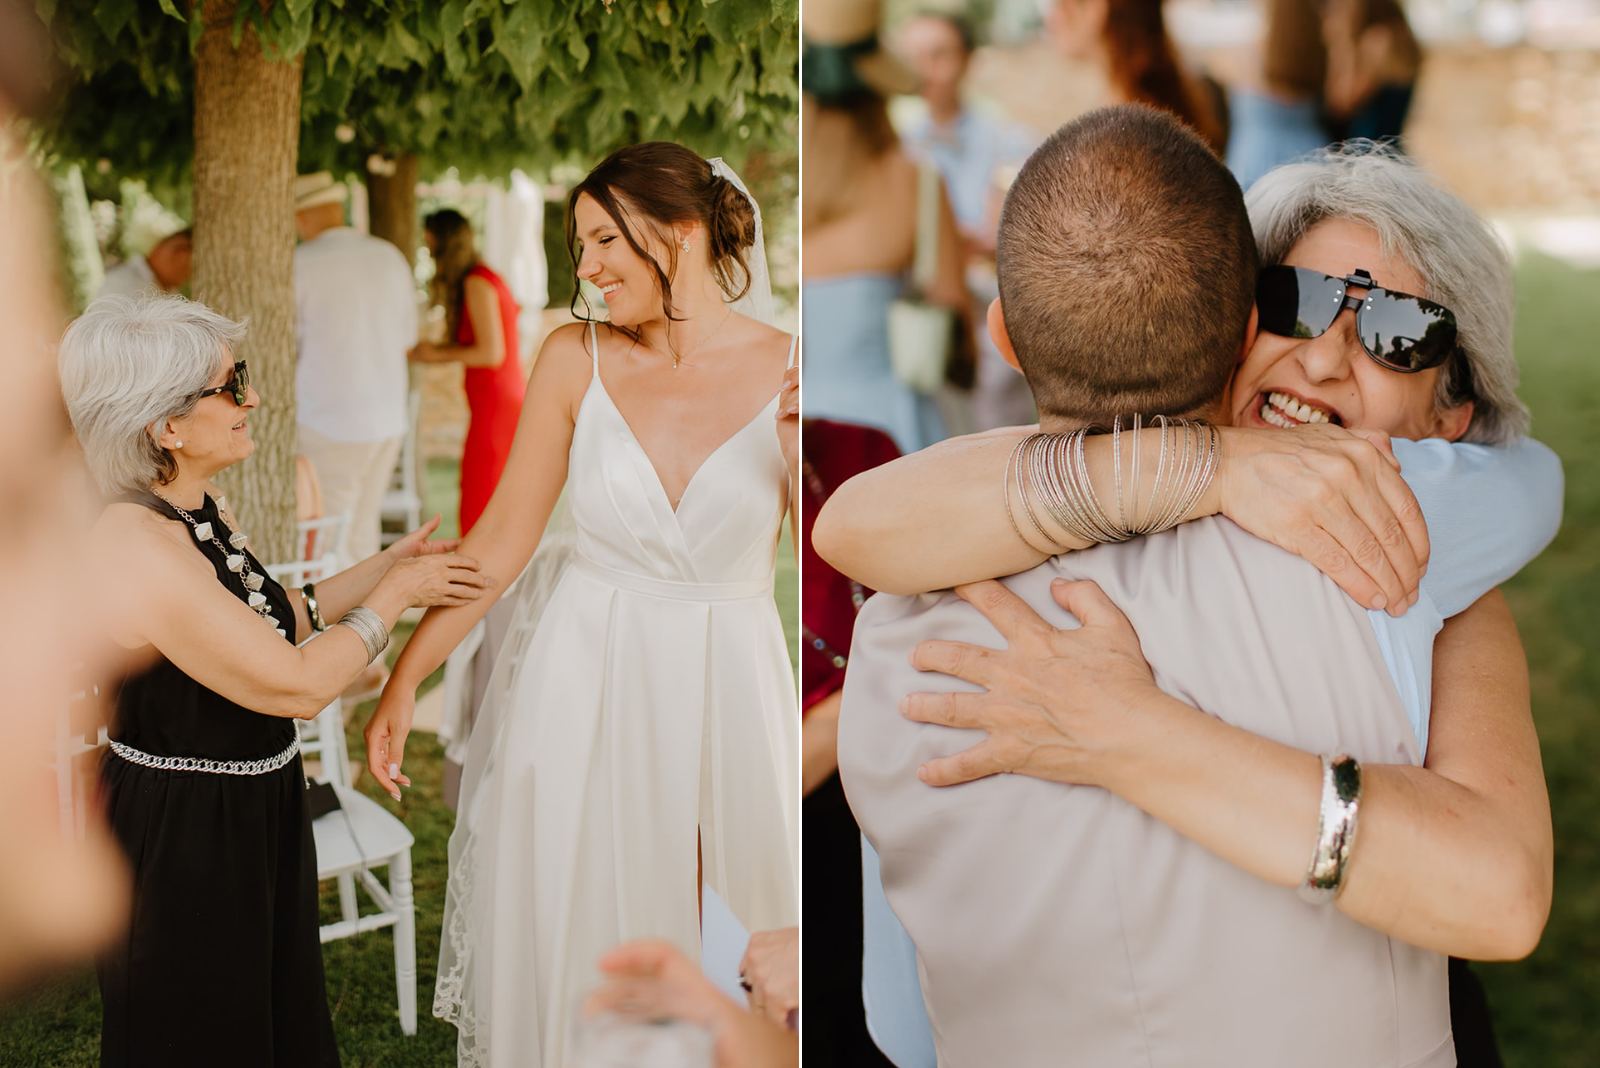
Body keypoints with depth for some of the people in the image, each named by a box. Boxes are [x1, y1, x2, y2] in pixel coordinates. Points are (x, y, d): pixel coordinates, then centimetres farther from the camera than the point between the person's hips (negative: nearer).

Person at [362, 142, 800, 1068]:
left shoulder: (788, 374, -6)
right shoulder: (577, 359, -3)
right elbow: (502, 540, 1)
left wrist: (806, 451, -21)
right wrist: (405, 678, -1)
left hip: (729, 688, -1)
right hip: (586, 688, 1)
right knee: (567, 944, 10)